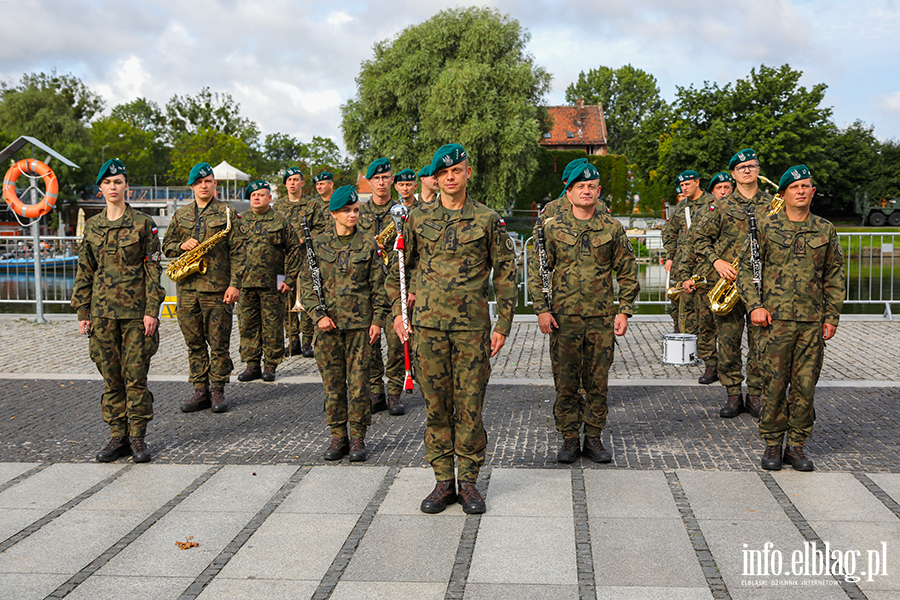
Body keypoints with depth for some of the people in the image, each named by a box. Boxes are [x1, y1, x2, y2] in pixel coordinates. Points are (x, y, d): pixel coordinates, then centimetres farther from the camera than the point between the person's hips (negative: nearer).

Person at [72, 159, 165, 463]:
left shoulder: (143, 224, -1)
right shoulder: (92, 226, 10)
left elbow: (153, 269, -3)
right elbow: (84, 271, 13)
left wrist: (152, 310, -10)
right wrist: (83, 312, 8)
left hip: (135, 310, -4)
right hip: (103, 310, 4)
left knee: (135, 375, -1)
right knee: (111, 377, 6)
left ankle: (137, 437, 9)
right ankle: (118, 437, 15)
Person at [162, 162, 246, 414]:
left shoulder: (227, 213, 2)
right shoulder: (180, 215, 14)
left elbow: (238, 251, -3)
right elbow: (166, 246, 19)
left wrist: (234, 284, -11)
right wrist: (181, 246, -4)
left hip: (217, 288, -4)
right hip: (187, 288, 4)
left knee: (219, 343, 0)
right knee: (194, 343, 7)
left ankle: (217, 391, 10)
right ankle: (200, 391, 15)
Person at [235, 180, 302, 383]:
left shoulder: (281, 221, 2)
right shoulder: (242, 221, 10)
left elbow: (294, 250, 2)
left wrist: (289, 279, -5)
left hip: (272, 284, -3)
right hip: (245, 282, 3)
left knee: (272, 325, 2)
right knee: (247, 324, 6)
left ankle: (271, 365, 13)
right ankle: (252, 364, 16)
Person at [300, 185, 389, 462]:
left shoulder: (368, 244, 3)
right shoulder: (318, 243, 5)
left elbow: (378, 285, 5)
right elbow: (306, 283, 5)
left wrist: (377, 320, -1)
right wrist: (319, 314, -5)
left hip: (360, 323, -1)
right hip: (328, 324, 1)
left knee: (358, 382, 0)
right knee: (332, 382, 5)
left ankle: (357, 438, 12)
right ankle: (338, 436, 17)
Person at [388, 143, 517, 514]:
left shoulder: (488, 220, 3)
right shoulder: (418, 218, 7)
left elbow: (506, 274, 5)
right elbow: (398, 267, 16)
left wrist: (503, 324, 0)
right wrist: (398, 310, 8)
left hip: (472, 327, -1)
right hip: (428, 324, 2)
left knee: (470, 406, 3)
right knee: (436, 405, 6)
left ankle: (468, 481, 15)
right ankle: (443, 481, 17)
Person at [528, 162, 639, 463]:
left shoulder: (613, 229, 5)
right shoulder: (552, 227, 2)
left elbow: (627, 273, 9)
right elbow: (536, 270, 4)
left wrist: (624, 311, 1)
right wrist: (542, 309, -4)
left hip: (601, 319, 1)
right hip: (563, 318, -1)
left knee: (598, 382, 7)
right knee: (565, 383, 4)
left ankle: (594, 438, 19)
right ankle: (569, 439, 16)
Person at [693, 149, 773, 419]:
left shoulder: (772, 204, 10)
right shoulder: (722, 206, 6)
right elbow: (700, 238, 8)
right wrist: (716, 261, -6)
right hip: (729, 277, 0)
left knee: (760, 341, 2)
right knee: (728, 340, 0)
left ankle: (755, 395, 13)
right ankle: (733, 394, 11)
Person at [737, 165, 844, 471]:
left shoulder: (825, 230, 10)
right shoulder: (766, 227, 3)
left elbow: (835, 276, 14)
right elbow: (745, 268, 4)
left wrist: (832, 317, 7)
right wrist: (754, 305, -8)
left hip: (812, 321, 2)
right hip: (775, 319, -2)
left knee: (805, 385, 4)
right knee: (774, 384, -1)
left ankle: (796, 445, 16)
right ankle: (772, 444, 13)